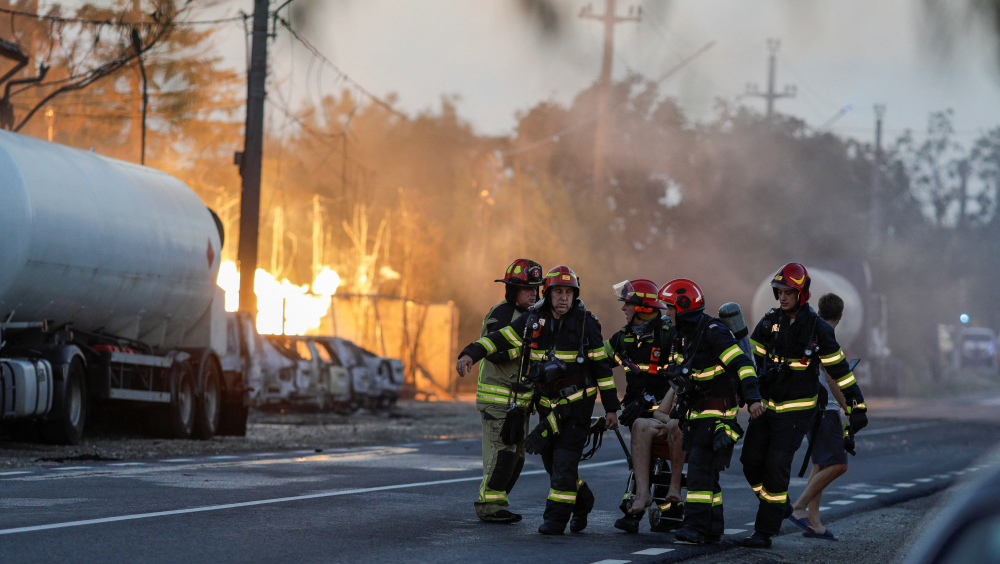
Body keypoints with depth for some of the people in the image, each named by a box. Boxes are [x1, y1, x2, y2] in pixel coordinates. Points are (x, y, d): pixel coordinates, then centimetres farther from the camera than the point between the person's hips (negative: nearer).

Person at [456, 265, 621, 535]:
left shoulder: (586, 323, -7)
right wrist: (471, 354, -20)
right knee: (551, 460, 10)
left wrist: (611, 408, -5)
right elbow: (500, 338, -3)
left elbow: (602, 366, -4)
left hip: (577, 403, -4)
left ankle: (556, 517, -7)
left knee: (564, 462, -12)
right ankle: (582, 501, 32)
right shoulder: (533, 320, 1)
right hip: (547, 404, 4)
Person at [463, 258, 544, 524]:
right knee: (501, 452, -13)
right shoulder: (501, 314, -12)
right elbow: (494, 352, -24)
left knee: (516, 455, 9)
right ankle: (489, 505, -9)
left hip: (519, 399, 9)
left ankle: (497, 504, 15)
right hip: (498, 397, -9)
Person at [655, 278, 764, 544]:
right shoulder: (678, 337, 11)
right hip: (695, 412, 9)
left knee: (700, 465, -17)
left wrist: (752, 398, -34)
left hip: (718, 411, -9)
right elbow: (677, 376, 28)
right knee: (704, 471, 10)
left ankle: (696, 526, -21)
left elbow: (742, 363, -25)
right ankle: (713, 527, 16)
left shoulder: (712, 333, -18)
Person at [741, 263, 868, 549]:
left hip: (796, 409, -5)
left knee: (776, 466, -12)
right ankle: (779, 506, 27)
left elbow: (839, 369, -4)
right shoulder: (769, 322, 4)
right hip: (766, 405, 5)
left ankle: (765, 531, -8)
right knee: (751, 461, 2)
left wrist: (857, 406, -5)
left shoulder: (817, 328, -8)